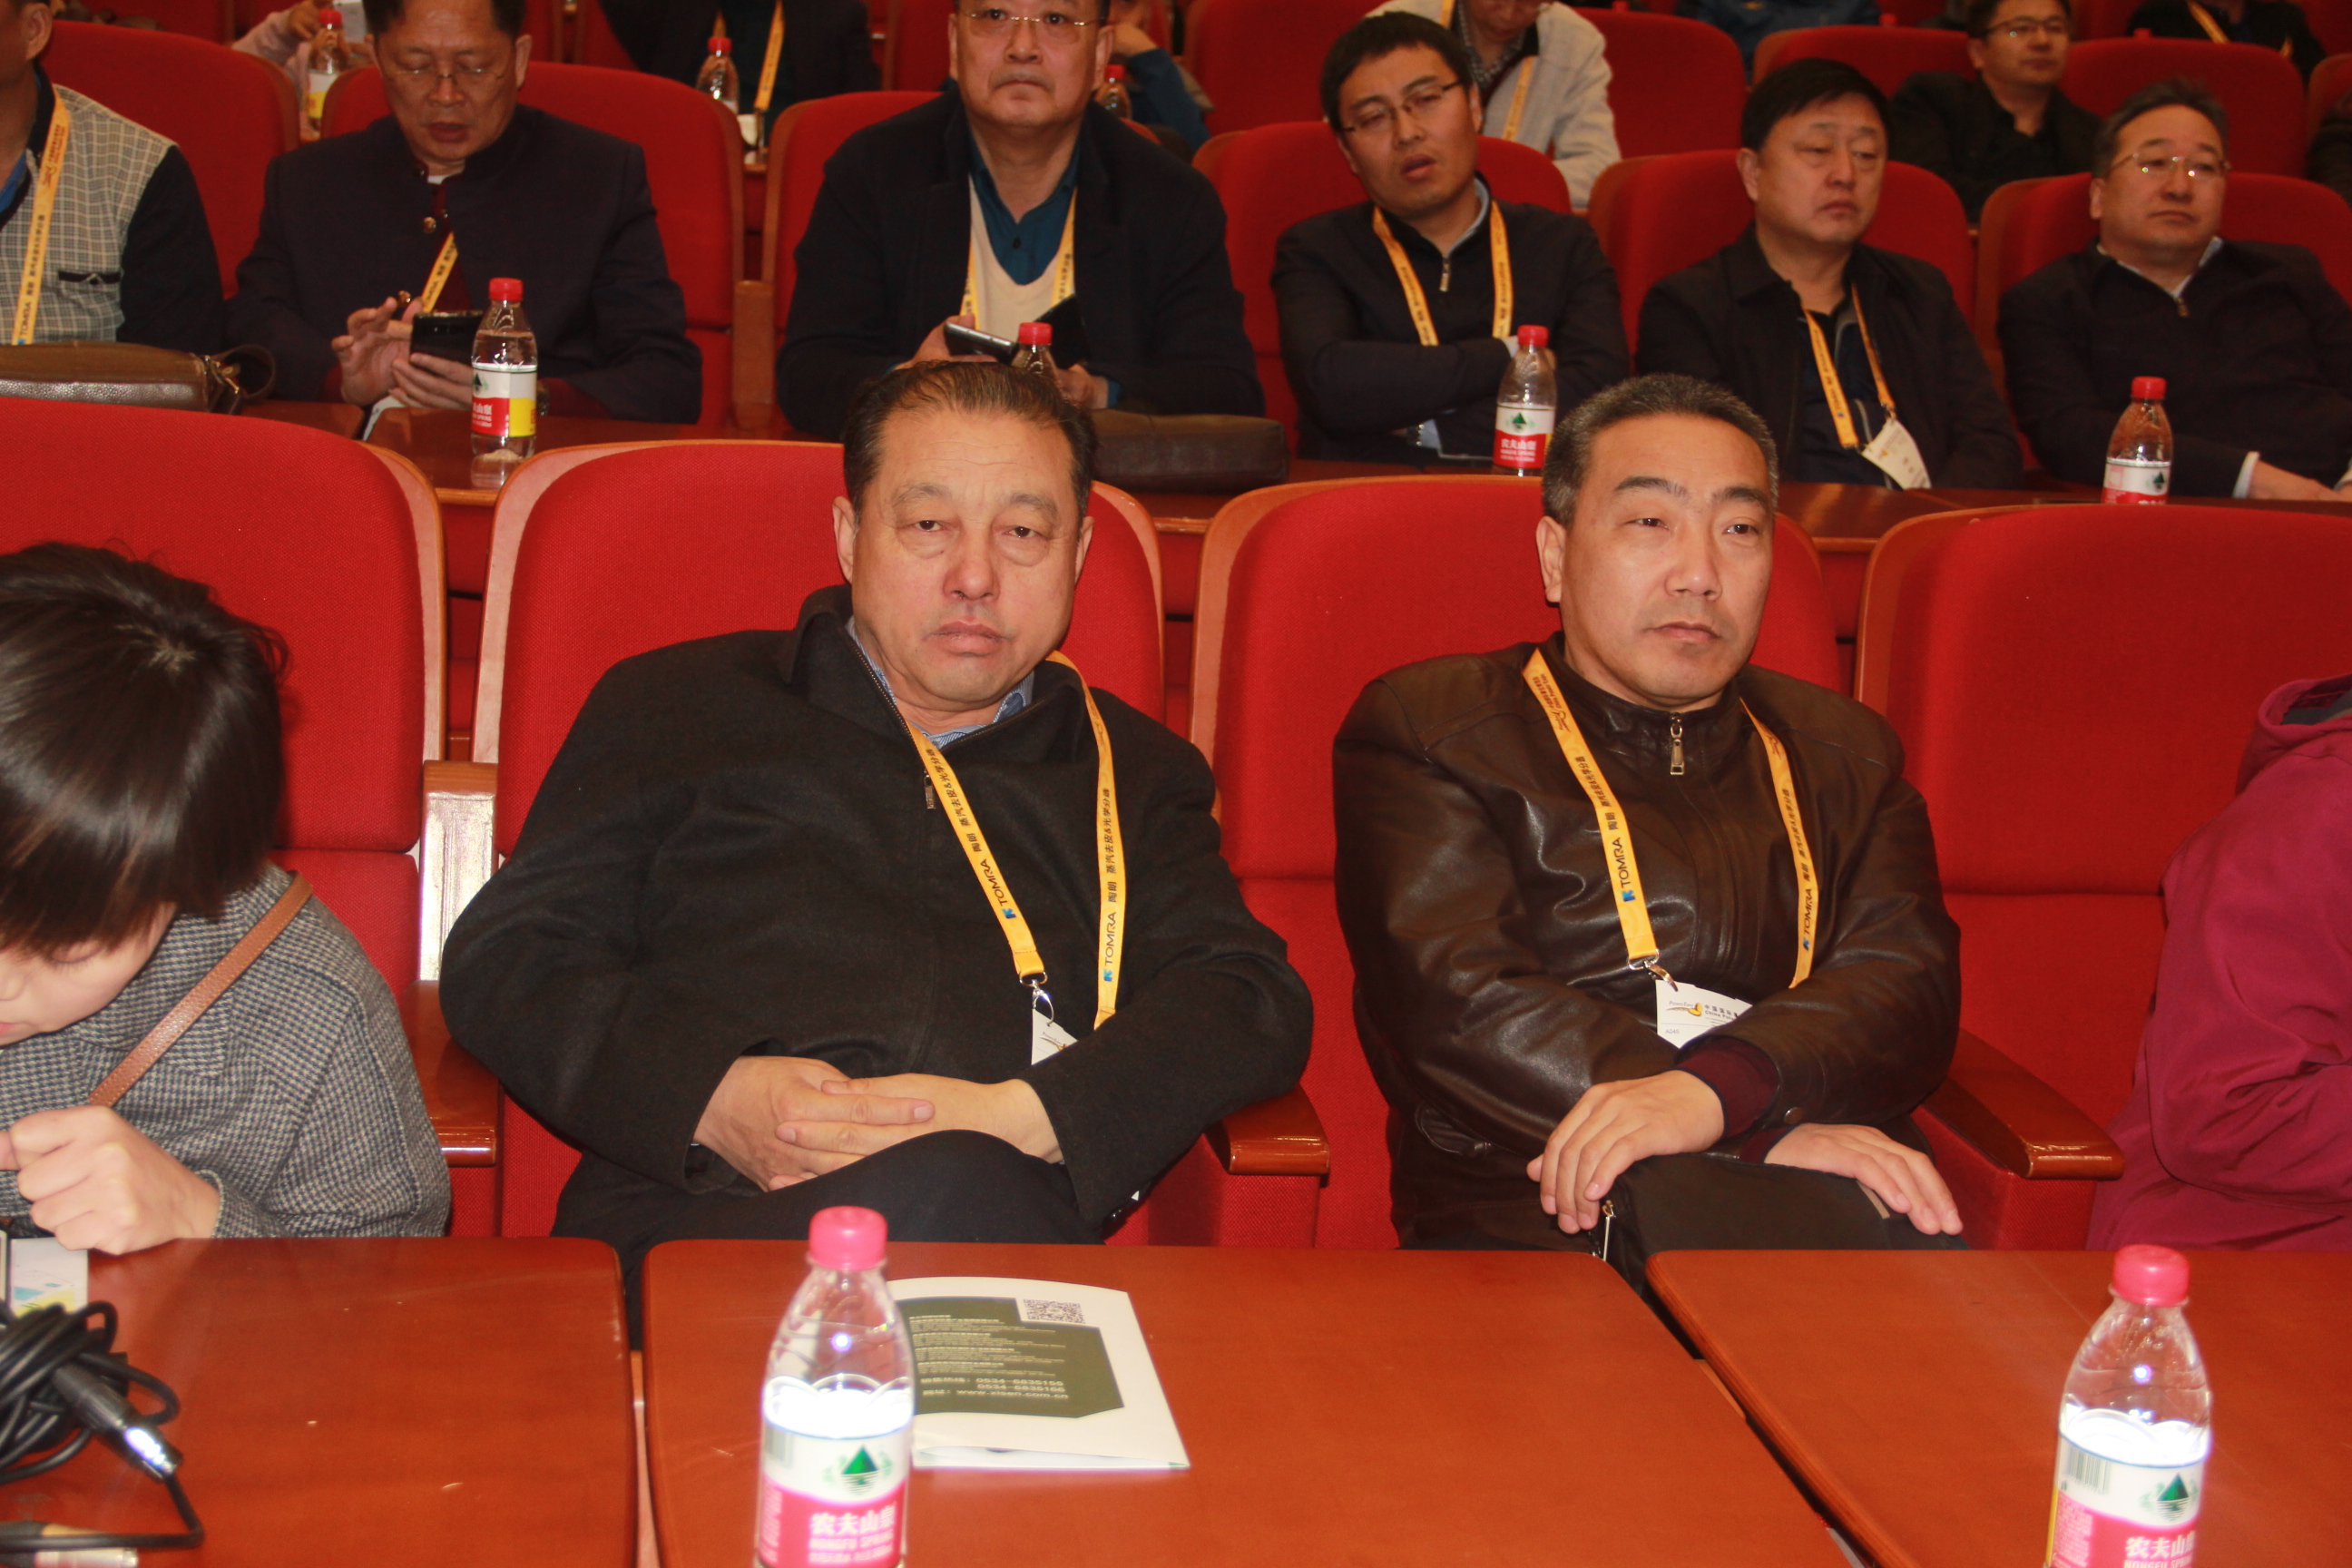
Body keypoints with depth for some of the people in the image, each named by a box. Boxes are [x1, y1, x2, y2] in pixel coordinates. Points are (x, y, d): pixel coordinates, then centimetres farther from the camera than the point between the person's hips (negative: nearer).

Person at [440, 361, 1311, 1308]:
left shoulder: (1134, 774, 28)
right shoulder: (676, 707, 22)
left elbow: (1255, 1003, 13)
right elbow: (499, 959, 15)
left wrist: (1022, 1120, -7)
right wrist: (711, 1095, -6)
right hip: (697, 1215, -1)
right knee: (948, 1200, -38)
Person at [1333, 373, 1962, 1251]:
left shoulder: (1844, 755, 25)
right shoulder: (1426, 727, 11)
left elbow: (1909, 981, 7)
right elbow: (1455, 1002, -4)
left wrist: (1715, 1090, -17)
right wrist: (1771, 1134, -14)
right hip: (1533, 1228, -3)